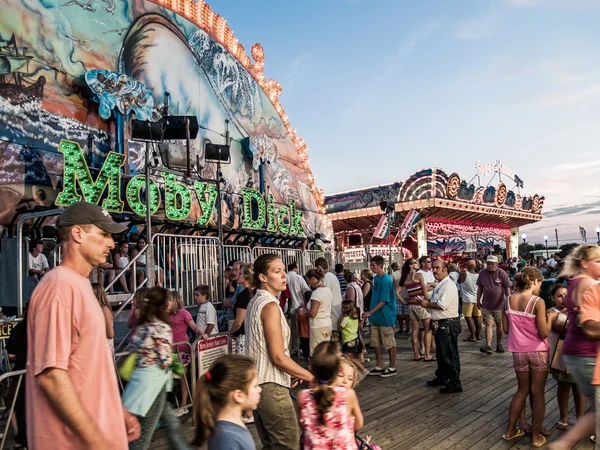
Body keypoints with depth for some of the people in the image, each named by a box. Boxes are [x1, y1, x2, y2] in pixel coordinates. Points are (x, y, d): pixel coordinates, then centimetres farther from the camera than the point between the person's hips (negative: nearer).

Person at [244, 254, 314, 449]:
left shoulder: (255, 302, 11)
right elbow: (278, 357, -20)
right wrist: (312, 378, -13)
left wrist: (290, 374, 21)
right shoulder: (270, 306, -17)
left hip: (257, 384, 10)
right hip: (271, 386, -10)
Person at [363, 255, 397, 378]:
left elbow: (384, 301, -20)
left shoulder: (386, 280, -19)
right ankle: (379, 367, 24)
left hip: (386, 317, -8)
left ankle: (392, 368, 16)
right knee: (375, 342, 13)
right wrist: (371, 313, 13)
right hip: (376, 317, 8)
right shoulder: (377, 278, 7)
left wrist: (370, 312, -22)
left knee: (389, 343, 4)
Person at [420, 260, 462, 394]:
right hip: (440, 324, 10)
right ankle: (442, 377, 36)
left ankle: (454, 384, 6)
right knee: (440, 353, 22)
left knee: (450, 355, -3)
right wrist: (426, 301, 7)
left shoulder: (449, 285, -17)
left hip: (448, 324, -10)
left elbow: (442, 305, -24)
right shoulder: (439, 285, 15)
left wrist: (427, 304, -12)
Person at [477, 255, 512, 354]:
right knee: (489, 324, -6)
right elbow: (480, 288, 10)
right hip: (486, 305, 1)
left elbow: (507, 288, -5)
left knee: (499, 325, 11)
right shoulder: (482, 274, 2)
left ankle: (499, 344, 25)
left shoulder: (502, 273, -7)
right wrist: (478, 301, 11)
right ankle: (488, 345, -10)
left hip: (499, 305, -1)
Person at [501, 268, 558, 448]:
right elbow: (544, 333, -16)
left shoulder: (509, 300, -1)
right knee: (537, 393, 8)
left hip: (518, 351, 5)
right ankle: (536, 437, 18)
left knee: (522, 390, 20)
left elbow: (506, 329, 4)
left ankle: (510, 431, 26)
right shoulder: (537, 302, -17)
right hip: (538, 352, -4)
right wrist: (550, 317, 0)